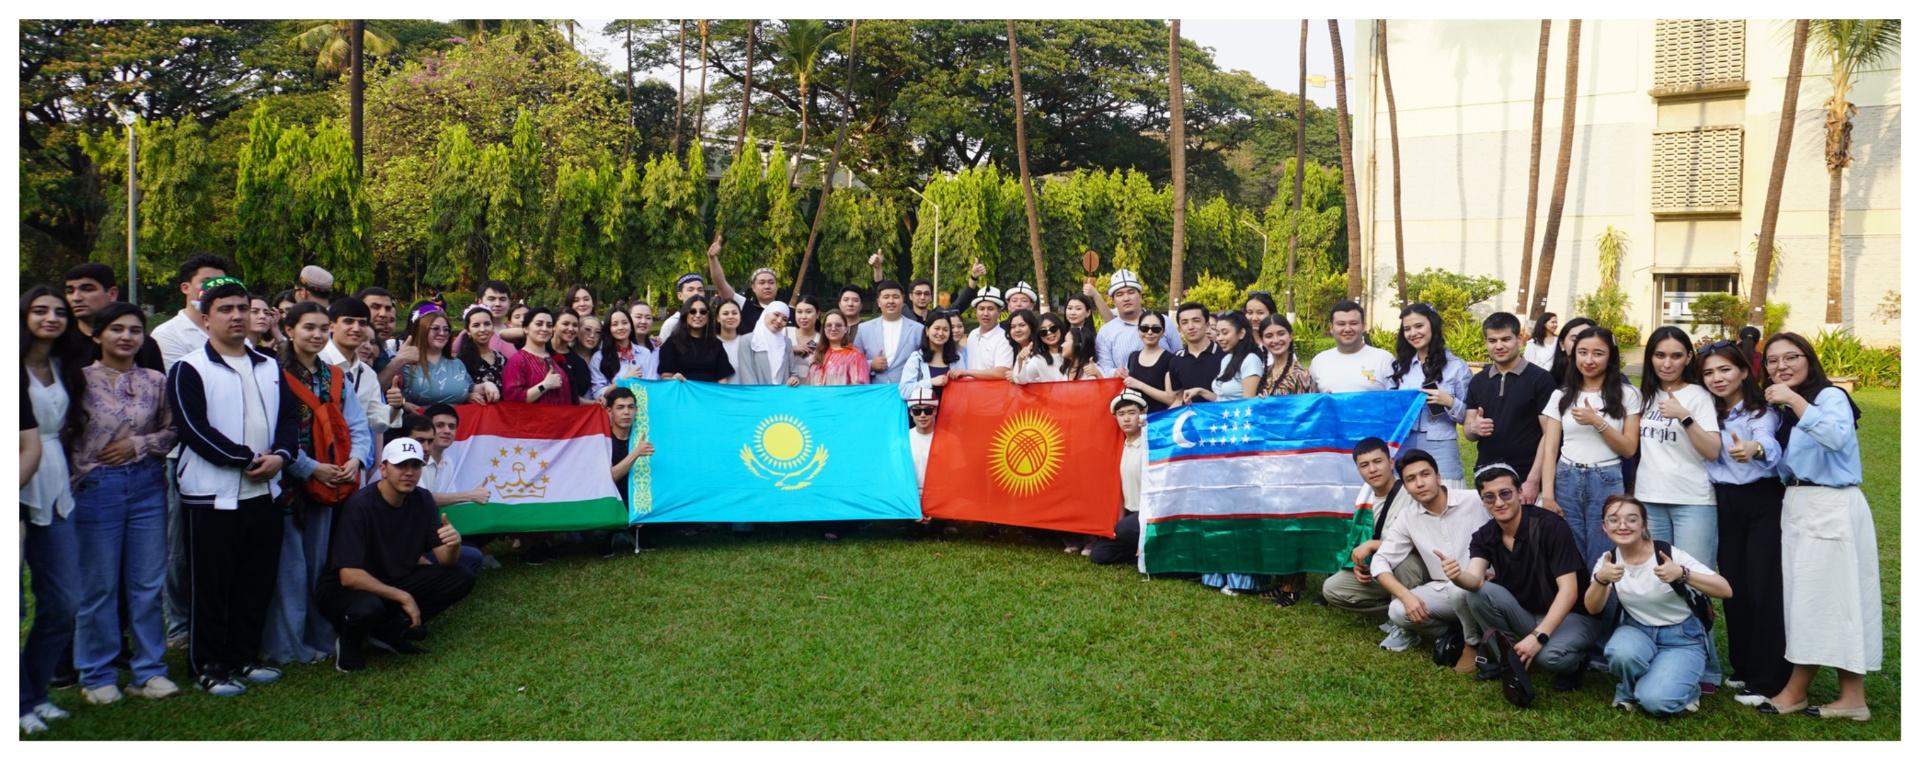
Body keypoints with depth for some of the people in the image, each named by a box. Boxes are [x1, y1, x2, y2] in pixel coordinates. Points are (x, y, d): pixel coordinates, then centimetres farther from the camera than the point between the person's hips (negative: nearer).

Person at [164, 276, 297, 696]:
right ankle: (209, 667, 12)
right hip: (212, 496, -6)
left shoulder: (269, 367, 13)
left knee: (257, 584, 11)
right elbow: (194, 428, -15)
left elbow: (290, 417, 11)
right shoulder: (189, 370, -6)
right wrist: (248, 458, -16)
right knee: (211, 587, 2)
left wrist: (280, 455, -9)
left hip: (264, 492, 6)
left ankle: (244, 658, 23)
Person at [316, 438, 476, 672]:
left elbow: (445, 562, -7)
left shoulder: (422, 500, -5)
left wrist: (453, 544, -31)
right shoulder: (360, 506, -23)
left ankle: (390, 630, 0)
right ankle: (350, 642, -3)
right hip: (344, 589, -6)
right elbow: (349, 576, -28)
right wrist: (403, 597, -26)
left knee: (461, 579, -12)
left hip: (393, 583, 6)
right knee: (368, 607, -40)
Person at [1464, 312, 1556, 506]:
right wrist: (1475, 428, -14)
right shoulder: (1477, 382, 7)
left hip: (1524, 478, -4)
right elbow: (1467, 430, 10)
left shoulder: (1540, 379, -6)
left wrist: (1533, 480, -14)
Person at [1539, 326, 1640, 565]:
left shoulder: (1628, 394, 3)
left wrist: (1597, 421, -14)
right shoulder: (1561, 395, 8)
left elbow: (1629, 449, 0)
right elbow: (1550, 449, 5)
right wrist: (1547, 494, -4)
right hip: (1566, 481, 2)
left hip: (1607, 483, -2)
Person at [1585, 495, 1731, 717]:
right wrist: (1600, 579, -36)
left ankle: (1683, 687, 10)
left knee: (1655, 700, -25)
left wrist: (1682, 574, -42)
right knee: (1621, 653, -34)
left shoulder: (1669, 553, -19)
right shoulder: (1608, 560, -7)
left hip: (1682, 637, -3)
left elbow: (1726, 591, -24)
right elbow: (1593, 608, -15)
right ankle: (1629, 690, 0)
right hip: (1637, 631, 3)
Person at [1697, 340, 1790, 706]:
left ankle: (1768, 680, 0)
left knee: (1763, 588, -7)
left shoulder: (1762, 409, -11)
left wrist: (1754, 449, -54)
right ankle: (1743, 667, 23)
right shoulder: (1708, 412, 10)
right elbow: (1706, 452, 9)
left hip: (1763, 501, -6)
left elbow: (1769, 442, -32)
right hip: (1725, 503, 6)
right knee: (1733, 585, 10)